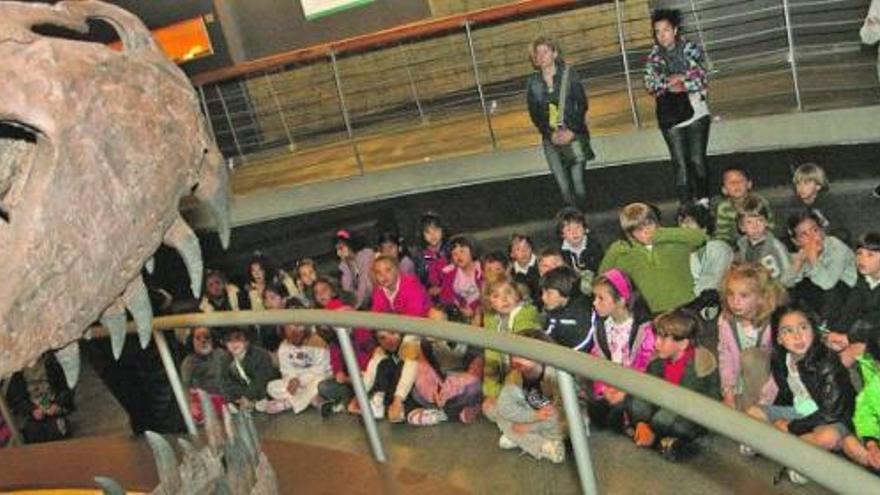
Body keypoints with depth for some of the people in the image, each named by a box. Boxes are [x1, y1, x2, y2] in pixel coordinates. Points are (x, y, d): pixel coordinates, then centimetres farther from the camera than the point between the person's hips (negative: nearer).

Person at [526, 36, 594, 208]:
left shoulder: (569, 74, 0)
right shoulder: (533, 83, 5)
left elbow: (582, 104, -1)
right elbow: (534, 114, 5)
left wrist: (572, 130, -11)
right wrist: (550, 134, -7)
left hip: (573, 134, -1)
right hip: (551, 138, 2)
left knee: (578, 185, -5)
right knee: (564, 186, -4)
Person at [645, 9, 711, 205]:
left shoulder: (691, 49, 2)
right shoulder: (653, 57, 6)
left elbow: (702, 79, -6)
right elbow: (651, 84, -8)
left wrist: (679, 82, -13)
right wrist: (683, 78, -13)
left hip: (695, 113, -1)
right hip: (670, 116, 1)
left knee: (697, 159, -3)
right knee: (680, 163, 0)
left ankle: (703, 200, 9)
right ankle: (686, 205, 3)